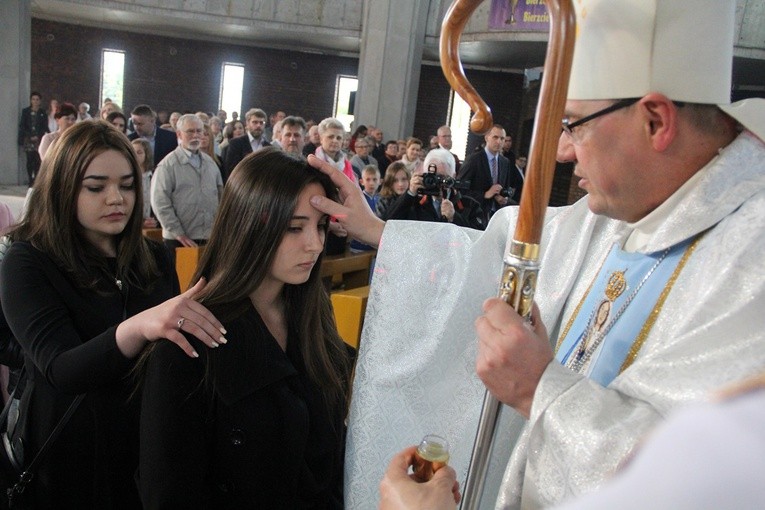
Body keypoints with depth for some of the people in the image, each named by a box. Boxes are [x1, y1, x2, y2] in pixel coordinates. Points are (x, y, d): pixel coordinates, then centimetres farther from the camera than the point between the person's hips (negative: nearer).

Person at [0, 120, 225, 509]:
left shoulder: (154, 257, 1)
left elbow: (175, 340, 7)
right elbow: (62, 370, -26)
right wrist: (136, 328, -43)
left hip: (151, 443, 4)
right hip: (71, 451, -3)